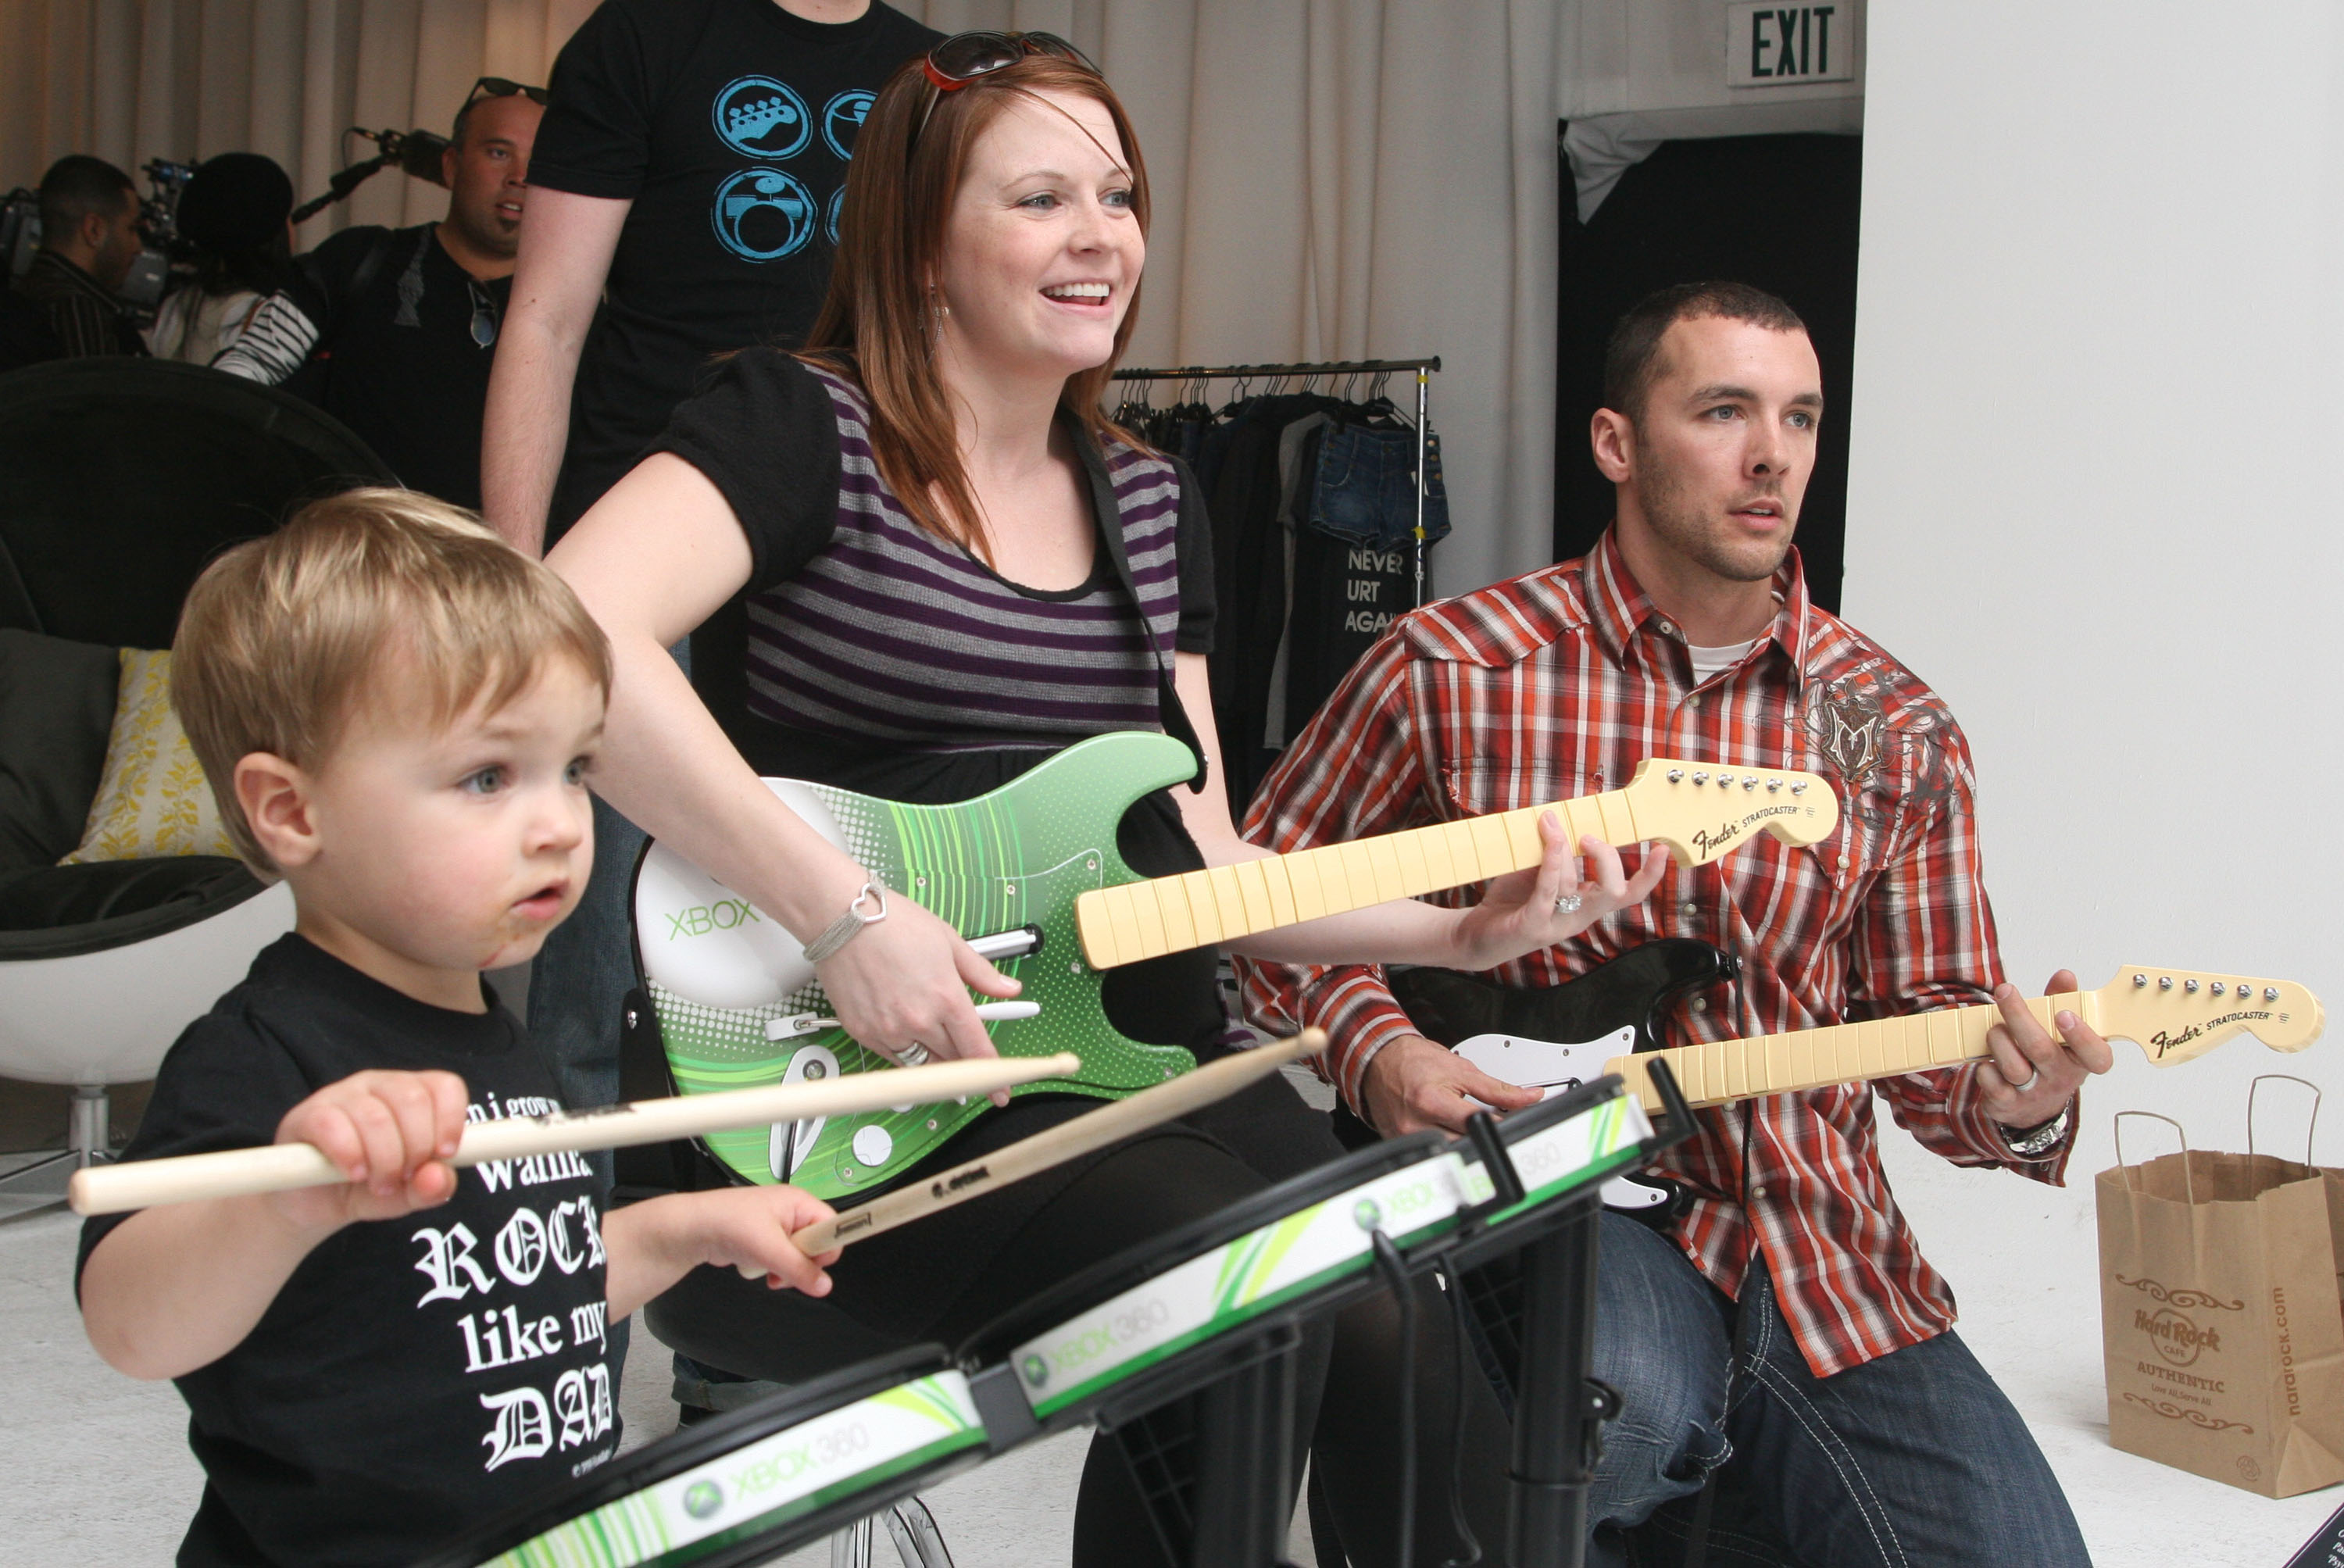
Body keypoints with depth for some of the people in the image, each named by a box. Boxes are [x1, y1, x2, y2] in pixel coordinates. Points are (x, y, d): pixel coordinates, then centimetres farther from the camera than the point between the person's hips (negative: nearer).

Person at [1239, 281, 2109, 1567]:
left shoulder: (1896, 730, 5)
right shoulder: (1449, 672, -3)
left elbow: (1930, 1025, 8)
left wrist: (2003, 1100, -15)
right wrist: (1376, 1050, -9)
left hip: (1822, 1253, 4)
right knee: (1636, 1390, -37)